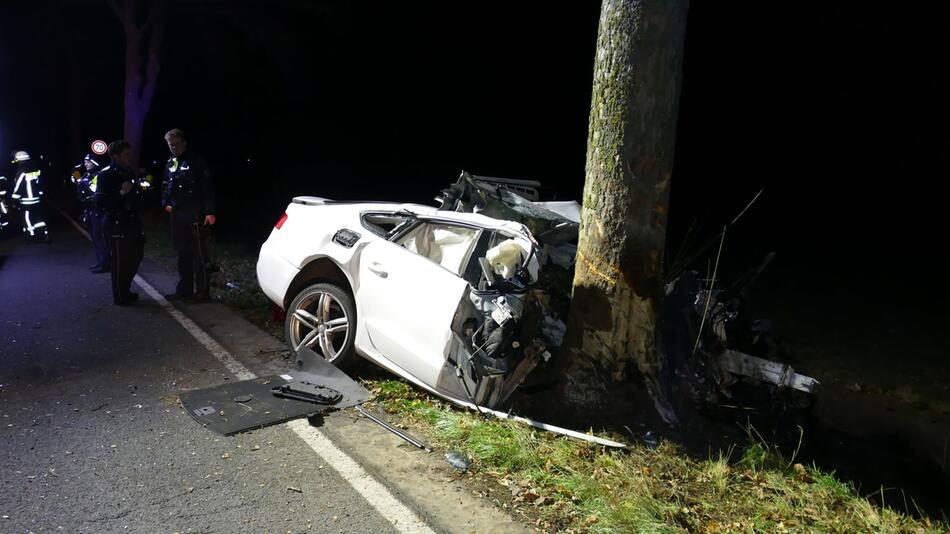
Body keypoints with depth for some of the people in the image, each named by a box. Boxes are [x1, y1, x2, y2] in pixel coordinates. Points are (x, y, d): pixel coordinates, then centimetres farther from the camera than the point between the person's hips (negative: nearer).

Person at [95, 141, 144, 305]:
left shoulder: (128, 172, 12)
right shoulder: (106, 175, -12)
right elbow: (100, 203, -21)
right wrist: (121, 193, -28)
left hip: (131, 222, 8)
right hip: (116, 224, -8)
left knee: (134, 257, 14)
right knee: (120, 261, -1)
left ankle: (125, 291, 30)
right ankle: (120, 297, 12)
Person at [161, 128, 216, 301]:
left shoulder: (196, 162, -7)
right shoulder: (170, 163, 15)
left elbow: (207, 187, -13)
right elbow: (166, 185, 26)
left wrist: (210, 212, -18)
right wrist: (166, 203, 10)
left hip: (195, 214, -8)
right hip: (177, 214, 8)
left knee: (199, 253, -4)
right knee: (183, 253, 13)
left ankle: (202, 291, 2)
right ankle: (184, 289, 21)